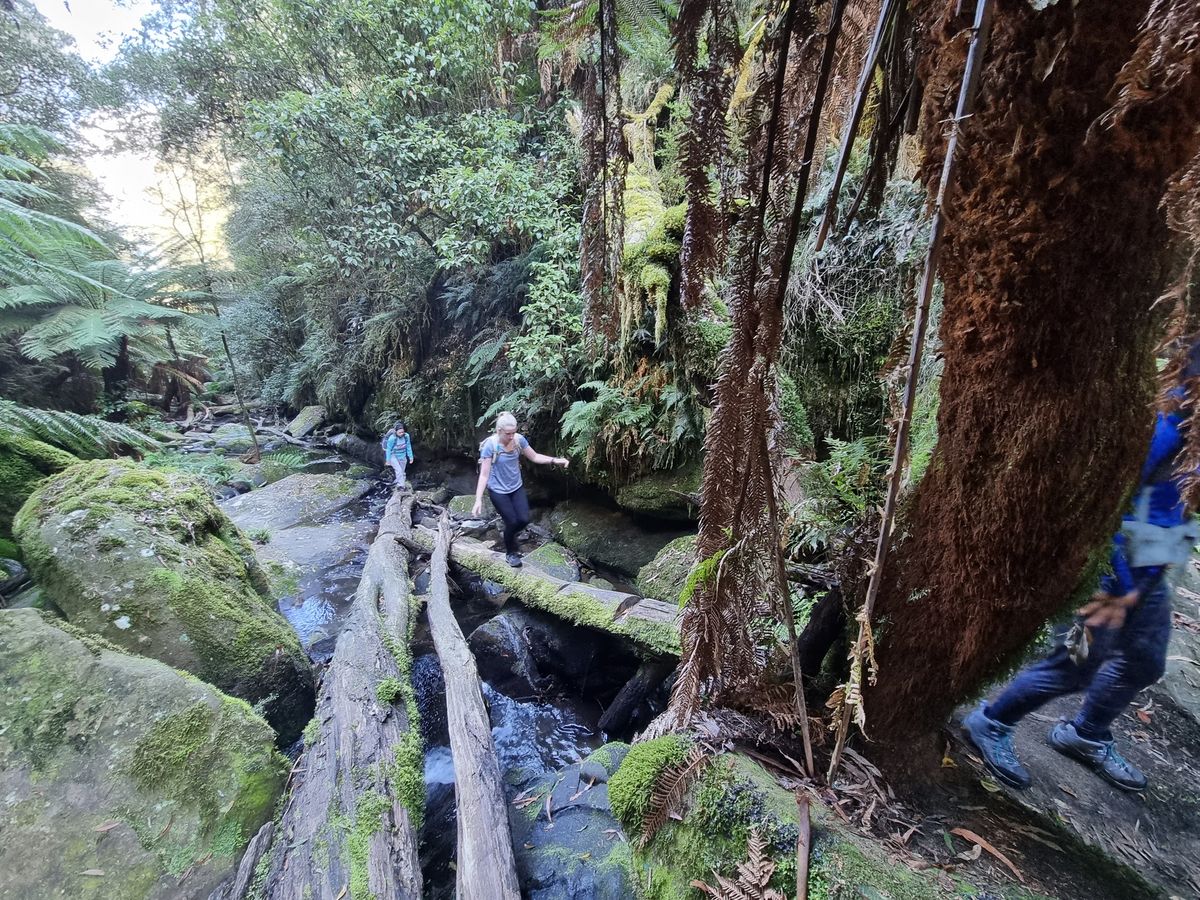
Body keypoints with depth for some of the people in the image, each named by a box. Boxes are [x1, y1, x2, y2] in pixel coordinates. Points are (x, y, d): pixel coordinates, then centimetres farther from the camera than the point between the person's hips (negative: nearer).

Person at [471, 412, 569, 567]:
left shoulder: (519, 439, -12)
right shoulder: (490, 445, -25)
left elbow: (534, 457, 1)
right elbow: (484, 474, -21)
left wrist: (555, 460, -13)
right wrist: (478, 499, -25)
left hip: (517, 487, 5)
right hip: (498, 490, -4)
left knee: (524, 519, 2)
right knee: (512, 522, 2)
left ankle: (510, 535, 39)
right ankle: (510, 553, 30)